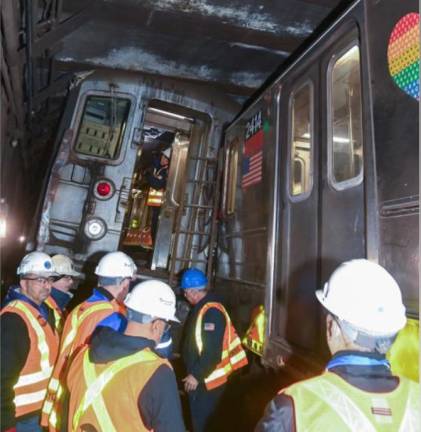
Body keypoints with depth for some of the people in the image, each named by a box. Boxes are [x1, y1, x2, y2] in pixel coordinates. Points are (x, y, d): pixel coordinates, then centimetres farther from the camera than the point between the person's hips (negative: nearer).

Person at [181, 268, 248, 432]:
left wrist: (196, 375, -20)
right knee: (200, 418, 23)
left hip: (207, 380, -9)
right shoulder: (203, 307, 6)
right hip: (200, 376, 9)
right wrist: (194, 373, 19)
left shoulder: (211, 312, -27)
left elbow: (212, 352, -29)